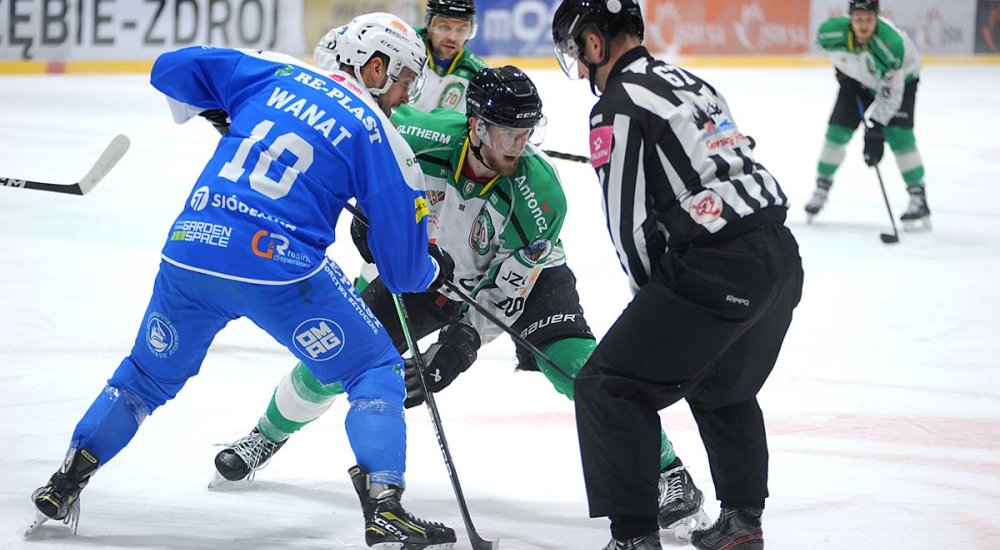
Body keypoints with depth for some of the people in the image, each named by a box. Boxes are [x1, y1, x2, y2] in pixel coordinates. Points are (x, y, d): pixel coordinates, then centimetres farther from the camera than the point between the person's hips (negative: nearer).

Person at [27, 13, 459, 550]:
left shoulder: (273, 74, 13)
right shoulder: (375, 133, 2)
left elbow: (171, 68, 17)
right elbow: (402, 263, 4)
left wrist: (217, 107, 37)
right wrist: (432, 270, 27)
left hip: (190, 250, 5)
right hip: (280, 267, -5)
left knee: (150, 374, 27)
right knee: (377, 372, 9)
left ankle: (64, 484, 27)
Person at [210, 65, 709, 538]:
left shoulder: (540, 194, -34)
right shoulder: (422, 136, -31)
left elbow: (506, 291, -29)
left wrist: (464, 338, -39)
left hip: (524, 272, -2)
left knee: (579, 369, -25)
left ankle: (665, 473, -14)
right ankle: (268, 435, 29)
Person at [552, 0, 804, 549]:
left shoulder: (618, 107, -5)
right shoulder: (691, 83, 21)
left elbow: (628, 224, -6)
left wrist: (653, 294, 10)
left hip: (718, 271, -9)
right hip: (781, 256, 9)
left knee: (608, 387, 0)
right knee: (722, 387, 31)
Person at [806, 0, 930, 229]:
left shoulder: (892, 43, -41)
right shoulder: (833, 31, -30)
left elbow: (890, 93, -38)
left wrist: (875, 130, -40)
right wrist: (842, 70, -1)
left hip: (901, 78, -4)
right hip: (859, 80, 4)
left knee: (898, 135, -19)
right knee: (837, 131, -2)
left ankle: (918, 197, -12)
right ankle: (822, 188, 19)